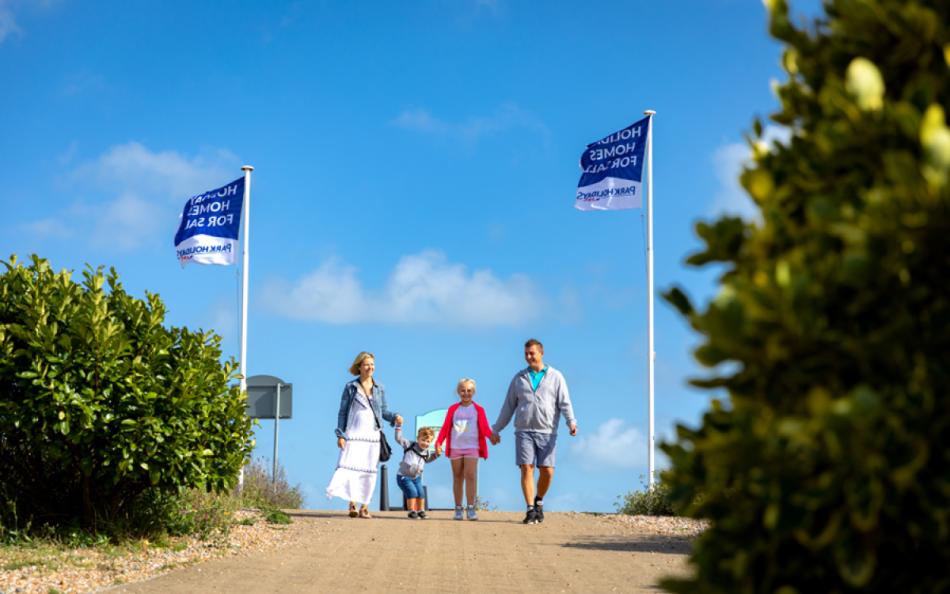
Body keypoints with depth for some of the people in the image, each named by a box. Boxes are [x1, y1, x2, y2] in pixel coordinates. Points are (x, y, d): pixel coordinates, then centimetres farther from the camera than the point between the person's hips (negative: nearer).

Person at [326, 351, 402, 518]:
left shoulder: (379, 389, 11)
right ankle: (352, 504, -19)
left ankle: (364, 506, 5)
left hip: (373, 435, 3)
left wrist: (395, 417, -6)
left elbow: (383, 410, 15)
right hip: (354, 434, -3)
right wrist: (340, 434, -2)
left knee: (369, 472, 1)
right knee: (350, 467, -16)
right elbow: (342, 412, 5)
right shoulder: (350, 387, 4)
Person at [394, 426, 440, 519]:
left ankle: (421, 511, 14)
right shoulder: (409, 445, -11)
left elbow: (428, 459, 25)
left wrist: (436, 454, 9)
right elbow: (398, 438, -14)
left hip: (416, 477, 5)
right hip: (404, 476, -5)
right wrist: (398, 427, -21)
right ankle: (412, 511, -8)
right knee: (412, 491, -21)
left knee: (420, 493, -5)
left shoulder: (426, 453, 2)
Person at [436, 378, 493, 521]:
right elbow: (445, 428, 10)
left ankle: (471, 509, -13)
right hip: (455, 447, 2)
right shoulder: (453, 409, 12)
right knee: (457, 478, 4)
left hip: (472, 447, -2)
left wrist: (492, 435, -18)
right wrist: (438, 442, -3)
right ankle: (458, 509, 8)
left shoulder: (478, 410, 9)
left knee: (471, 475, -14)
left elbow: (485, 428, 4)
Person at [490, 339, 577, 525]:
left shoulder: (555, 377, 7)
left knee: (547, 471, -5)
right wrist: (496, 429, 16)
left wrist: (571, 422, -19)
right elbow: (508, 406, 17)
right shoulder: (519, 378, 13)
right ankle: (530, 510, -9)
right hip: (524, 431, 1)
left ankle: (538, 501, 20)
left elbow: (564, 403, -2)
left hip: (547, 432, -1)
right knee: (526, 468, -10)